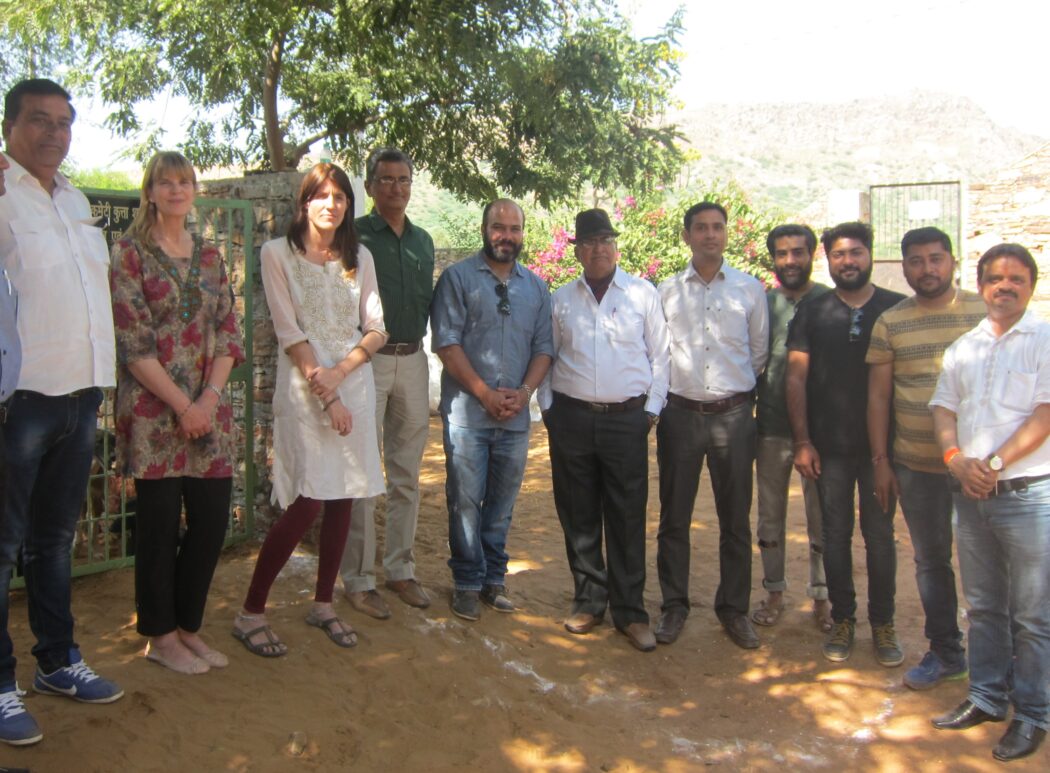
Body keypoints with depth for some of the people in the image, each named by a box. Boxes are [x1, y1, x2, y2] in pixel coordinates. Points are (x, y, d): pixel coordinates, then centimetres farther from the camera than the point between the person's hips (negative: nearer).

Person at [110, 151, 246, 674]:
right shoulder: (130, 254, -2)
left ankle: (189, 626, 23)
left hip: (208, 408, 5)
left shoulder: (209, 257, 13)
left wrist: (209, 398, -6)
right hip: (153, 410, -4)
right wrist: (181, 404, -13)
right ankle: (161, 636, 18)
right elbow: (132, 342, -9)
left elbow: (227, 332, 8)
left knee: (212, 521, 5)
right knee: (160, 523, 2)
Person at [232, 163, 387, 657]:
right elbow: (289, 331, -7)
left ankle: (323, 604, 21)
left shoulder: (359, 257, 11)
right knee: (307, 502, -11)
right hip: (303, 386, -5)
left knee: (343, 497, 6)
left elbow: (376, 331, 7)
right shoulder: (279, 253, 0)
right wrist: (325, 395, -12)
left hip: (354, 382, 5)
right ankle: (251, 614, 1)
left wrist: (339, 373, -10)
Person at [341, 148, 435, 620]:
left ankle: (400, 568, 22)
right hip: (366, 361, -5)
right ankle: (358, 580, 7)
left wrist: (416, 341, 12)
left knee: (407, 474, 10)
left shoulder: (423, 241, 15)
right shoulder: (352, 236, -3)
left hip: (412, 361, 6)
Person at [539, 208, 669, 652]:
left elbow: (660, 356, 4)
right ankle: (589, 600, 22)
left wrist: (652, 410, 0)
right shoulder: (560, 300, 9)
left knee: (627, 518, 1)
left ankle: (629, 611, 12)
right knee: (578, 516, 8)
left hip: (627, 419, -2)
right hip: (570, 417, 2)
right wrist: (548, 406, 5)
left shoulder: (643, 295, 3)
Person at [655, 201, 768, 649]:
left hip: (733, 414, 0)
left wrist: (741, 393, 10)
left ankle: (734, 608, 22)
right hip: (680, 413, 0)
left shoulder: (750, 289, 3)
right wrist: (665, 391, 6)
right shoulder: (666, 292, 2)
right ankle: (674, 606, 22)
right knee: (674, 517, 7)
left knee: (735, 520, 8)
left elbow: (760, 352, 10)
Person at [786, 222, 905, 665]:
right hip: (830, 446, 1)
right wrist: (802, 442, -5)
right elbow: (796, 378, 1)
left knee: (880, 536, 7)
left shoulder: (897, 309, 1)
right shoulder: (812, 313, 3)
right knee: (835, 535, 8)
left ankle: (882, 624, 21)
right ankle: (842, 620, 22)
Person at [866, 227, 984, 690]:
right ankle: (946, 652, 27)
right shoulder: (890, 322, 4)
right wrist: (880, 461, 3)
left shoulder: (986, 313, -1)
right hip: (915, 465, 2)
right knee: (931, 561, 12)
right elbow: (878, 395, 6)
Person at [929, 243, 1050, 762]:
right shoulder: (963, 347, 14)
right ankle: (987, 697, 27)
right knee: (983, 606, 15)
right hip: (970, 492, 5)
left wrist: (995, 464, -16)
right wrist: (956, 458, -8)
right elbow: (943, 407, 9)